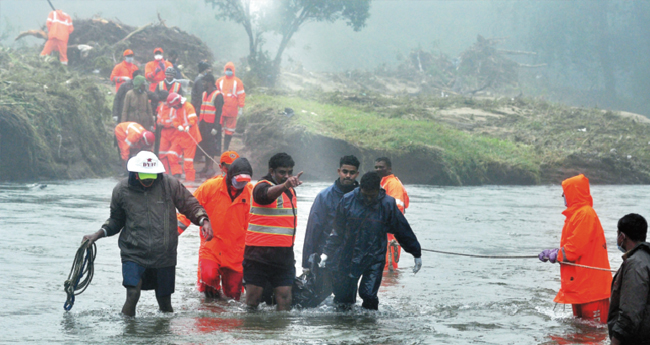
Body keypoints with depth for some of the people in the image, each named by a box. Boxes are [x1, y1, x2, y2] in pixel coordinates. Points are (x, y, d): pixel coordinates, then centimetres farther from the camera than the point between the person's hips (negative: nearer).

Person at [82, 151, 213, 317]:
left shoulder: (170, 185, -2)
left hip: (164, 255, 1)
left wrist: (203, 221, -13)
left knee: (165, 301, 8)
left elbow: (190, 205, 6)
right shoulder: (121, 190, 1)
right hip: (134, 253, -1)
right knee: (132, 294, -18)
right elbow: (116, 221, 16)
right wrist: (98, 234, 2)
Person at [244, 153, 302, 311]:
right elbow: (269, 193, -35)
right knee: (253, 299, -3)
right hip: (259, 254, -6)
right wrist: (285, 185, -54)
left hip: (284, 255, 6)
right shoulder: (262, 186, -8)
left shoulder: (290, 191, 16)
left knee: (285, 299, -4)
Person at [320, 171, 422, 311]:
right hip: (348, 258, 2)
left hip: (375, 259, -2)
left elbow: (403, 231, 5)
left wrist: (416, 254, 10)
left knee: (369, 295, -11)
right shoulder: (348, 200, -3)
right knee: (343, 297, 6)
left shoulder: (387, 204, -5)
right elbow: (337, 231, 7)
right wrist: (327, 252, 5)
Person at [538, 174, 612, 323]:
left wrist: (557, 255, -7)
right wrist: (553, 252, 8)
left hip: (590, 282, -11)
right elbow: (570, 245, 21)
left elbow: (576, 248, -21)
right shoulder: (576, 214, 18)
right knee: (580, 320, 16)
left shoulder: (585, 214, -16)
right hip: (579, 282, 11)